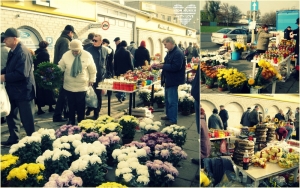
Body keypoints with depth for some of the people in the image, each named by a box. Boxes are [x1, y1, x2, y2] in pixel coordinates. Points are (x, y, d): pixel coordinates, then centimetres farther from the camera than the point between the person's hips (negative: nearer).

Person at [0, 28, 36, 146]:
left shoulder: (22, 52, -23)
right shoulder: (13, 51, 7)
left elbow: (22, 73, -30)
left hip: (23, 91, -10)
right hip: (13, 90, 10)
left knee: (27, 119, 3)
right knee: (11, 115, 19)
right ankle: (13, 139, 34)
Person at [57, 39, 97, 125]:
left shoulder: (87, 55, -8)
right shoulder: (66, 55, -4)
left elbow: (92, 70, 1)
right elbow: (60, 67, 5)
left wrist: (92, 80, 4)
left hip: (82, 86, -1)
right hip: (69, 86, 2)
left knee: (81, 105, 7)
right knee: (71, 105, 11)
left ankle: (80, 122, 22)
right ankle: (71, 121, 27)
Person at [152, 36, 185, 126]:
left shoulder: (178, 53, -20)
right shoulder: (170, 52, 12)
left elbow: (176, 67, -28)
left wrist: (162, 66, -24)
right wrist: (160, 65, 4)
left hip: (173, 81, -10)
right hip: (168, 80, 10)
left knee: (172, 101, -4)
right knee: (167, 99, 20)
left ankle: (173, 120, 4)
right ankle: (169, 115, 33)